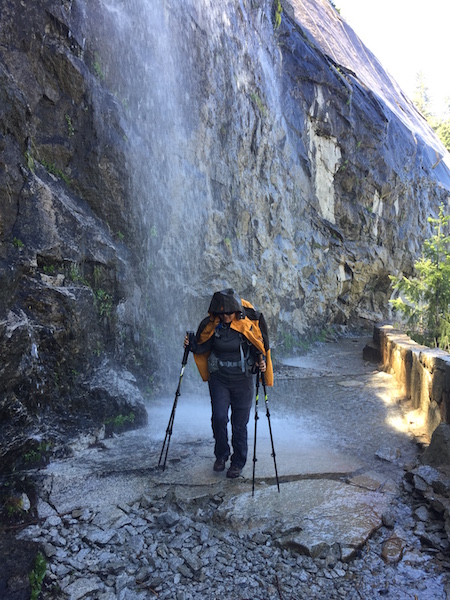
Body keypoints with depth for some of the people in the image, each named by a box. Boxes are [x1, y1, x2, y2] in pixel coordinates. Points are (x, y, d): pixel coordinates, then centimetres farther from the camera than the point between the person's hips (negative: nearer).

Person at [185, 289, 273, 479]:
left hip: (242, 380, -1)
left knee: (239, 424, 6)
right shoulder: (211, 325, -7)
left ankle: (238, 462, 25)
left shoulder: (248, 326, -12)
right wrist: (192, 344, -17)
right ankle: (221, 455, 19)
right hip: (219, 379, 1)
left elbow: (259, 348, 0)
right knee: (219, 417, -8)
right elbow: (203, 348, 3)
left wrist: (261, 361, -19)